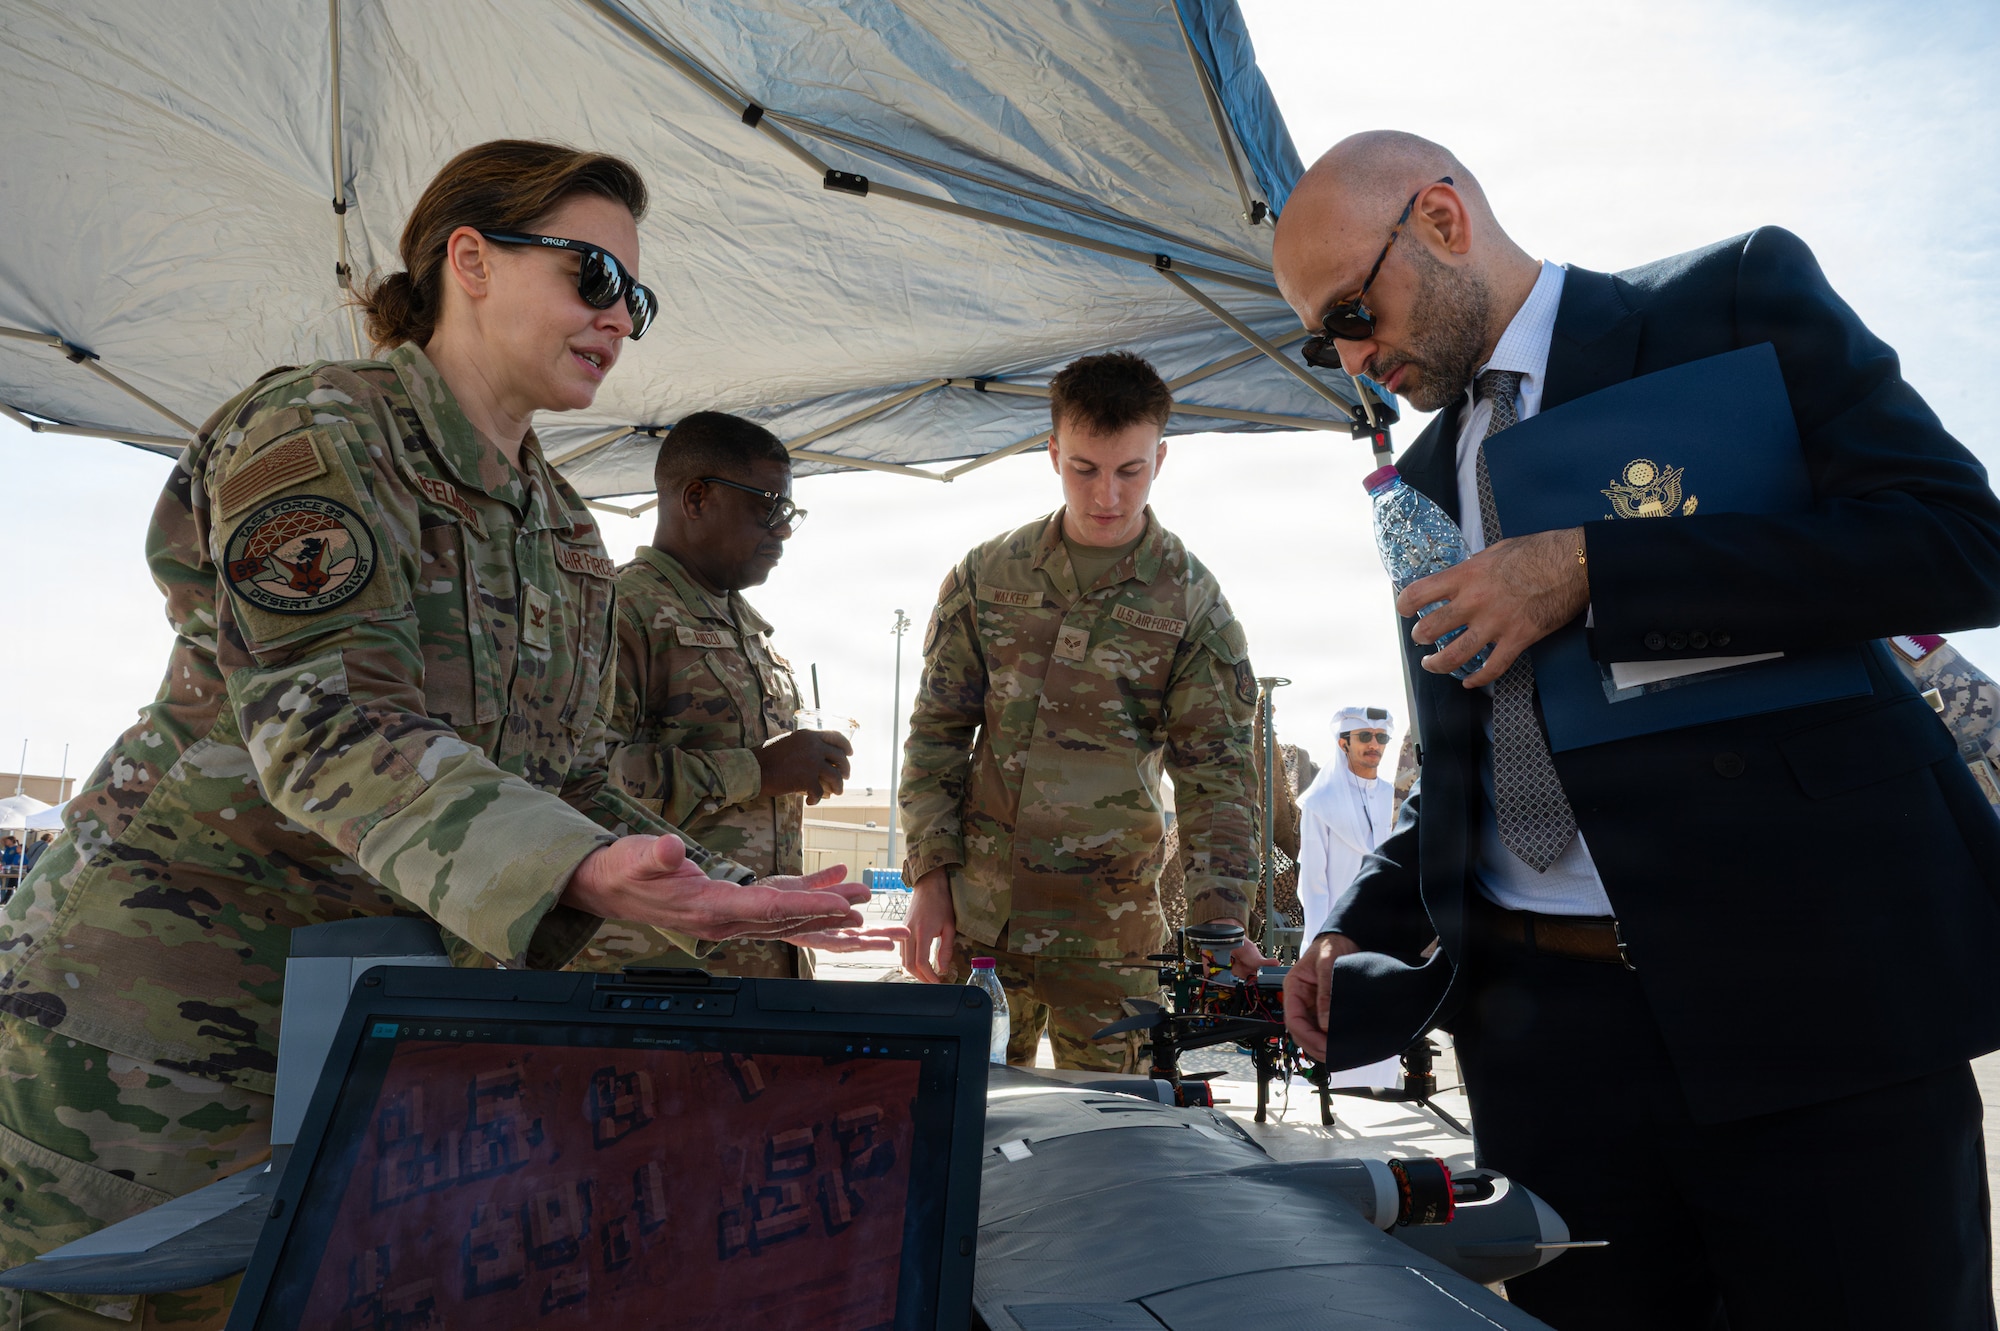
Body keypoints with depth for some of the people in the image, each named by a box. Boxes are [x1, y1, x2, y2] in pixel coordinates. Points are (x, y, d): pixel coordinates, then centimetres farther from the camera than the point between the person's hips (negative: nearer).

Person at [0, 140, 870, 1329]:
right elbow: (327, 726, -26)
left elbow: (567, 787, 10)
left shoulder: (569, 536, 10)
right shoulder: (317, 430, -13)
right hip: (173, 991, -7)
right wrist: (577, 875, -40)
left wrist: (725, 899, -4)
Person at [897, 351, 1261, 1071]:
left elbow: (1215, 775, -3)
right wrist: (930, 881, 0)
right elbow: (936, 733, 8)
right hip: (973, 916, 2)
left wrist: (1219, 924, -15)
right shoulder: (986, 576, 4)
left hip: (1107, 930, -1)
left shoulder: (1195, 607, -2)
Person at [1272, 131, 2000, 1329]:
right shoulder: (1425, 481, 16)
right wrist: (1359, 933, 4)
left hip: (1811, 993, -4)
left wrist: (1587, 574, -17)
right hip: (1545, 1034, 5)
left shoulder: (1740, 294, 1)